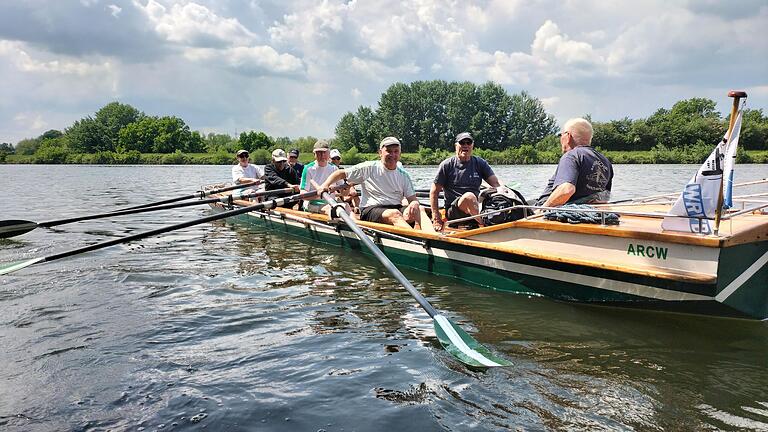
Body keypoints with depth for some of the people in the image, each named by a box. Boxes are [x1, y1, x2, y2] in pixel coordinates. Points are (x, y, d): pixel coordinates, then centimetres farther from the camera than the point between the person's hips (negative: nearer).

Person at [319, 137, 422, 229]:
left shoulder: (404, 175, 15)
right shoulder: (369, 168, 6)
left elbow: (412, 198, 9)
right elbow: (341, 173, 10)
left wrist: (414, 203, -17)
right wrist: (325, 185, -8)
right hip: (370, 209, -4)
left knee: (418, 210, -28)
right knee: (394, 214, -37)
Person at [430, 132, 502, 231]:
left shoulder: (480, 163, 13)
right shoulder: (447, 165, 4)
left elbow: (496, 183, 2)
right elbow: (434, 192, 4)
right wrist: (436, 219, -5)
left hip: (476, 208, 4)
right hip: (453, 212, -3)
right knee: (469, 196, -35)